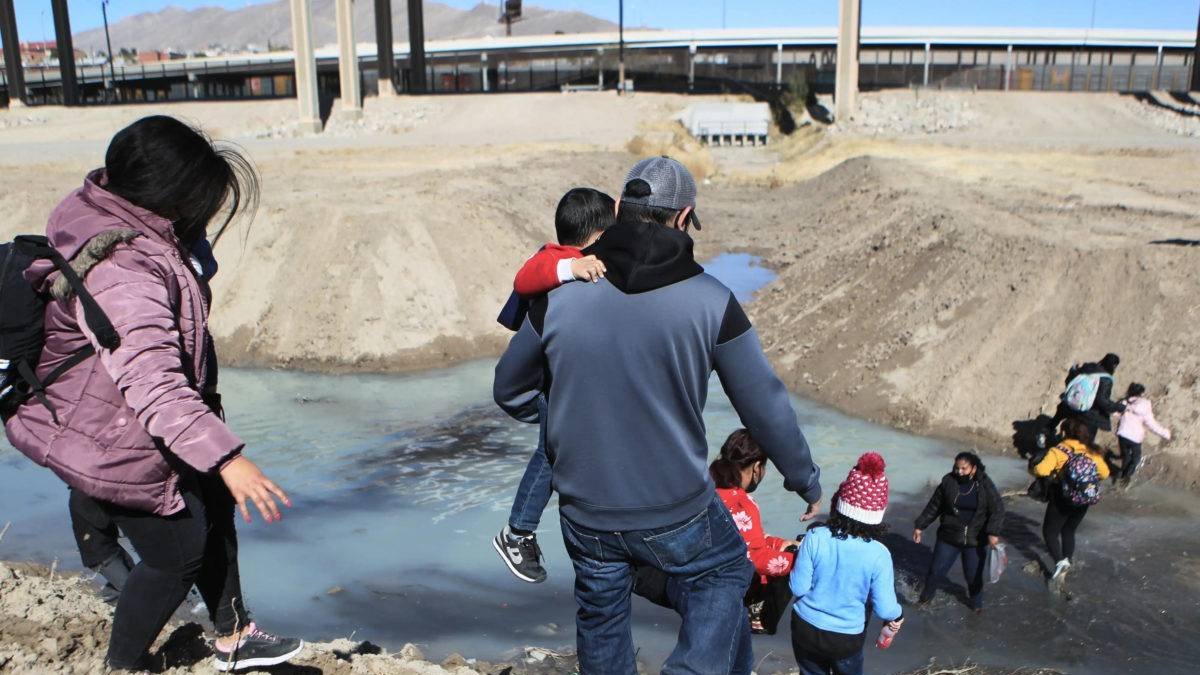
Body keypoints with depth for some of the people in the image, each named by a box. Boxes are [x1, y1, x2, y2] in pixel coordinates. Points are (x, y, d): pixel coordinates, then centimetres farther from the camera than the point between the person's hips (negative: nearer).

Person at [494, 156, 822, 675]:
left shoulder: (560, 296, -10)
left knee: (600, 613, 27)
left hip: (585, 513, 2)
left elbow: (510, 389, 4)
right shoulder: (710, 301, -15)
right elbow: (765, 403, -7)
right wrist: (805, 480, 10)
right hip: (676, 514, -2)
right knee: (723, 573, 28)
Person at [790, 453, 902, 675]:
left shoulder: (815, 537, -21)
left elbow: (798, 588, -13)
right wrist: (898, 616, 8)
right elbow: (885, 609, -14)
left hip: (806, 629, 1)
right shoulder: (878, 554, -22)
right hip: (847, 637, -1)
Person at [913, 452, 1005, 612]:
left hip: (975, 540, -1)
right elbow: (933, 506, 0)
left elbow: (997, 509, -13)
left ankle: (976, 602, 38)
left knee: (974, 575, 10)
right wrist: (920, 526, 3)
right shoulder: (948, 482, -9)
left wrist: (993, 533, -26)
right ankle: (925, 597, 32)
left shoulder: (985, 485, -11)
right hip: (948, 537, 1)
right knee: (936, 569, 8)